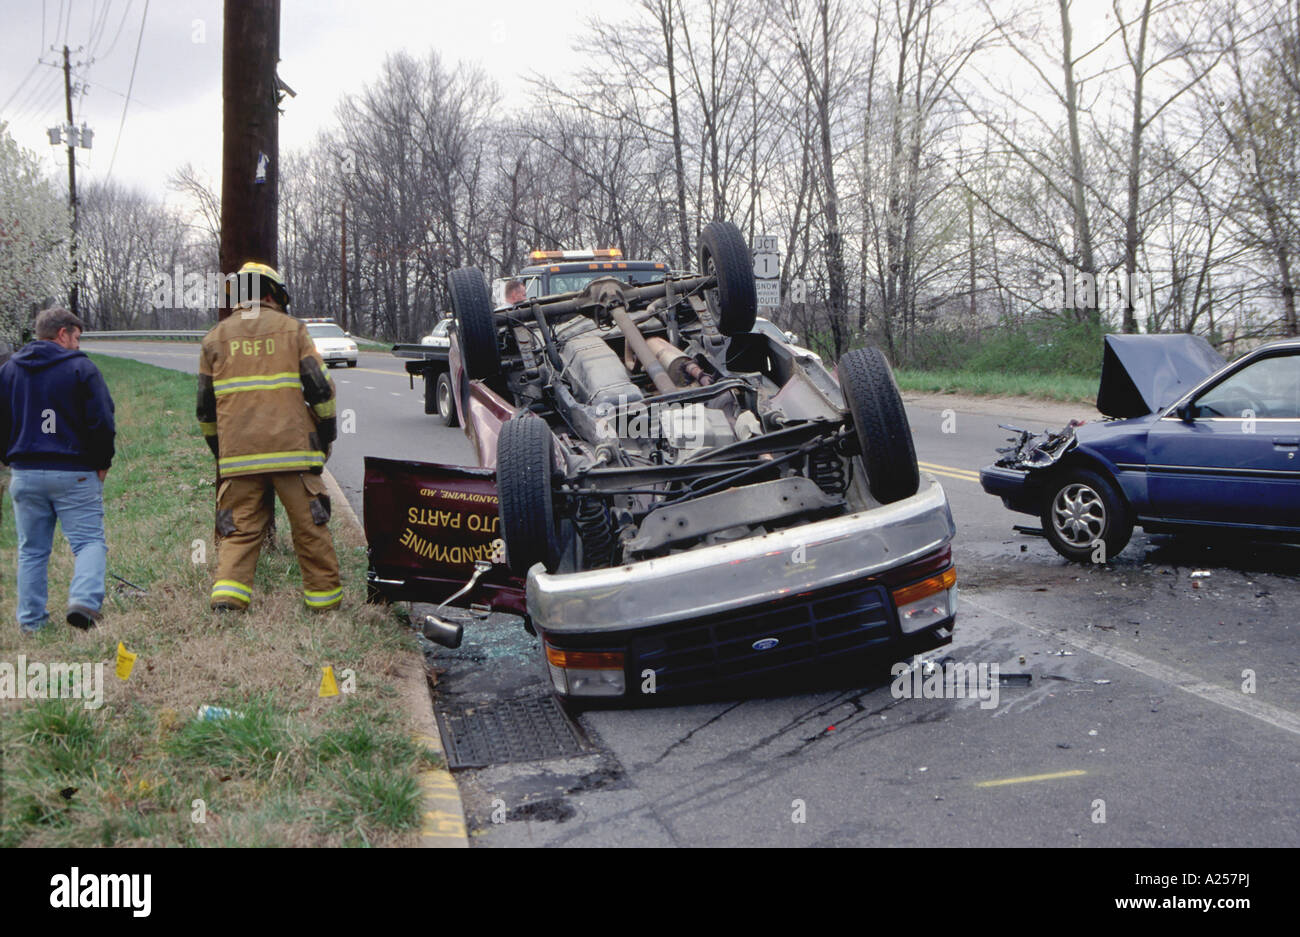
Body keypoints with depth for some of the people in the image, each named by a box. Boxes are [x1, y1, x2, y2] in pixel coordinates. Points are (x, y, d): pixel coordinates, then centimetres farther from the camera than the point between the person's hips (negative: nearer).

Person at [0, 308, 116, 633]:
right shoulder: (81, 368, -4)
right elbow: (102, 423, -9)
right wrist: (102, 464, 3)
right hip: (75, 473, -4)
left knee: (32, 550, 11)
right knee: (90, 541, -1)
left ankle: (31, 621, 10)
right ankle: (84, 600, -22)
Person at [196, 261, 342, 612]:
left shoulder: (215, 337, 12)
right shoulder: (292, 329, 6)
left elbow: (206, 407, 13)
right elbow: (320, 389, -1)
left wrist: (219, 450, 25)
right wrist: (326, 437, 12)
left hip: (237, 455, 2)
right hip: (292, 450, -2)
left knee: (239, 529, 7)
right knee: (310, 526, 7)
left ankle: (227, 592, -9)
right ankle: (324, 598, 13)